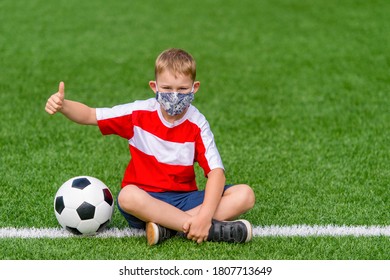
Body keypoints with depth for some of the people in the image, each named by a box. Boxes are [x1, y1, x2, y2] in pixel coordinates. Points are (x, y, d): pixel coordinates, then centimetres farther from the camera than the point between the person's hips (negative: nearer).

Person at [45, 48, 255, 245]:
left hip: (185, 198, 1)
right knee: (128, 196, -38)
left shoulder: (197, 125, -6)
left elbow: (216, 172, -16)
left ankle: (167, 228, -32)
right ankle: (213, 229, -35)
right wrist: (62, 105, -22)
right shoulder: (139, 113, -3)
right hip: (146, 199, -1)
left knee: (245, 195, -21)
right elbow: (89, 115, 1)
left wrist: (205, 215, -31)